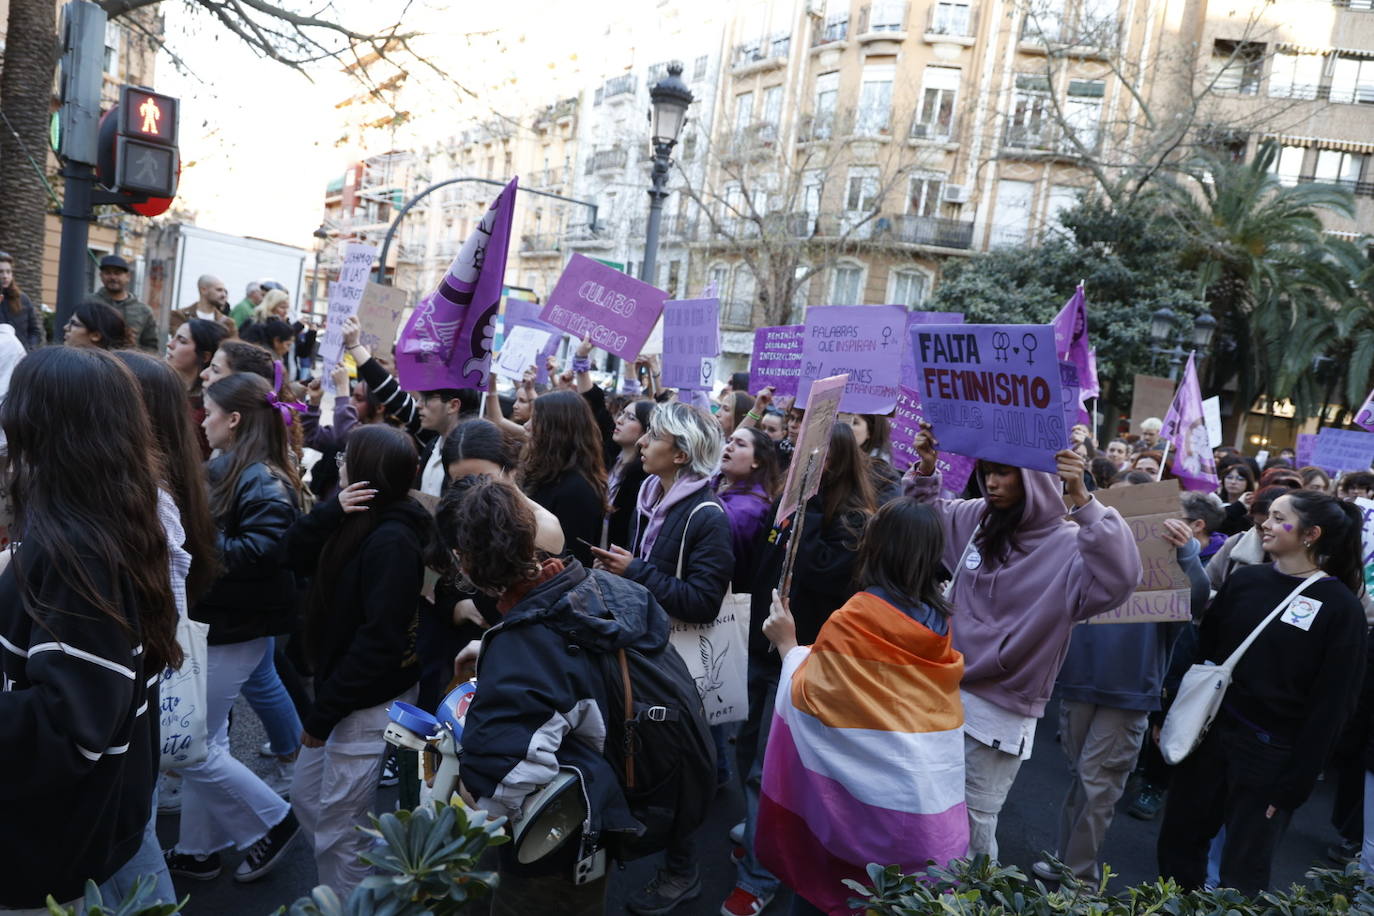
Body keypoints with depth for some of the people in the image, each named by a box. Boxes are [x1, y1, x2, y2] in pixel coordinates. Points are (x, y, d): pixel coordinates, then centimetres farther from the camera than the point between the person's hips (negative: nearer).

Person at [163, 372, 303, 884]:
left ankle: (273, 821, 15)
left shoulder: (265, 483, -19)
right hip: (211, 619, 9)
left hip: (236, 629, -9)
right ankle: (198, 849, 30)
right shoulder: (223, 470, 11)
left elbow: (257, 554, -28)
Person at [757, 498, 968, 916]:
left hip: (872, 794, -5)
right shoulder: (939, 621, 0)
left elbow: (807, 697, -12)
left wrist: (788, 645, 2)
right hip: (934, 792, 6)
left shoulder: (851, 623, -18)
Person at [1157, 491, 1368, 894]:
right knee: (1177, 841, 13)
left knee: (1243, 871, 9)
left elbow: (1330, 705, -10)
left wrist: (1296, 782, -11)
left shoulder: (1339, 606, -10)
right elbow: (1203, 653, 8)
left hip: (1272, 753, -4)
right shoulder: (1244, 580, 3)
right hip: (1209, 731, 4)